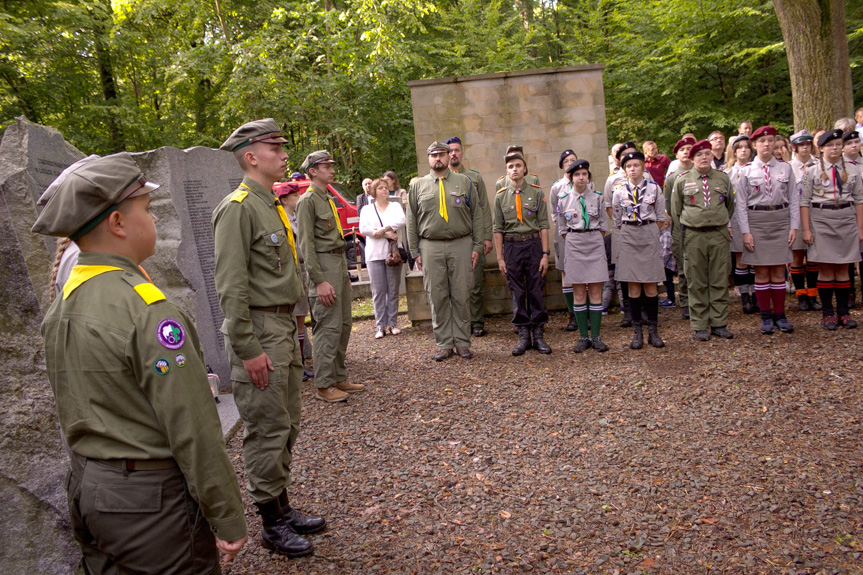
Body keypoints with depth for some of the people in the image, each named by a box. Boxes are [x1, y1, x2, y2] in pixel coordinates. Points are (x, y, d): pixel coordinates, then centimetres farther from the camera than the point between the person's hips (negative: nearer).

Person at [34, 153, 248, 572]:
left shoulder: (61, 305, 3)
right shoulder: (147, 309, -24)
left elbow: (75, 411, 11)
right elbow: (193, 430, -23)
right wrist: (228, 519, -15)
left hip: (86, 489, 9)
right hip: (150, 503, -8)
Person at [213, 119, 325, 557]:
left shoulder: (273, 205, 15)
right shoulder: (237, 208, -14)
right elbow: (230, 286, -19)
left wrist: (293, 329, 18)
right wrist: (249, 350, -19)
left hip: (284, 328, 9)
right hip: (258, 331, -9)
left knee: (287, 426, 16)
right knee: (267, 431, 1)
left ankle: (284, 508, 31)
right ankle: (272, 524, 16)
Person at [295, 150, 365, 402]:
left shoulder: (328, 199, 19)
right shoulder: (308, 200, -9)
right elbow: (306, 244, -15)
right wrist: (319, 281, -20)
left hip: (339, 262, 9)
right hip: (324, 265, -9)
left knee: (344, 324, 11)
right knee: (329, 327, -8)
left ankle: (339, 378, 20)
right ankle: (324, 386, 1)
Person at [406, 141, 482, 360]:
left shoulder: (464, 182, 10)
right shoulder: (418, 186, 10)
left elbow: (476, 215, 8)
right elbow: (412, 221, 10)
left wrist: (477, 246, 1)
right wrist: (415, 252, 4)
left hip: (461, 245, 0)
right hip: (431, 247, 1)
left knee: (461, 296, 2)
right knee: (438, 297, 2)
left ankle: (462, 342, 13)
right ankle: (444, 344, 12)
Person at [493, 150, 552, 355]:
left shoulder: (537, 192, 2)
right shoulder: (500, 196, 5)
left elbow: (543, 225, 0)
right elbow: (498, 228, 5)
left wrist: (545, 254, -6)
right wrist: (500, 257, 1)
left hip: (533, 244, -1)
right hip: (512, 247, 1)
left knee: (536, 290, 3)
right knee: (517, 292, 5)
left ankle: (539, 335, 13)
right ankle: (523, 336, 14)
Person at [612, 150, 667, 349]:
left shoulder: (654, 188, 2)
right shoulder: (619, 190, 2)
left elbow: (660, 217, 9)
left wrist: (649, 234, 8)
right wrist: (631, 235, 11)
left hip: (649, 236, 0)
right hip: (628, 237, 0)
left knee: (651, 286, 2)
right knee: (633, 286, 1)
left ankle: (653, 330, 11)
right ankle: (637, 331, 8)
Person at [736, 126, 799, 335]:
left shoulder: (786, 168, 7)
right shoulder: (746, 171, 1)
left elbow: (794, 199, 8)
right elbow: (741, 204, -1)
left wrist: (794, 226, 0)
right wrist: (745, 231, -7)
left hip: (781, 220, 2)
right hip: (756, 221, -2)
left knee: (779, 271, 6)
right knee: (761, 272, 2)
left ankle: (779, 315, 15)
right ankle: (766, 317, 12)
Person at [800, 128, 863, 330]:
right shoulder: (812, 172, 2)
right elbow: (804, 202, 0)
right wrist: (806, 229, -6)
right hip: (821, 220, -2)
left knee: (843, 268, 6)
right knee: (825, 268, 0)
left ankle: (843, 312, 14)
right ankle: (828, 313, 8)